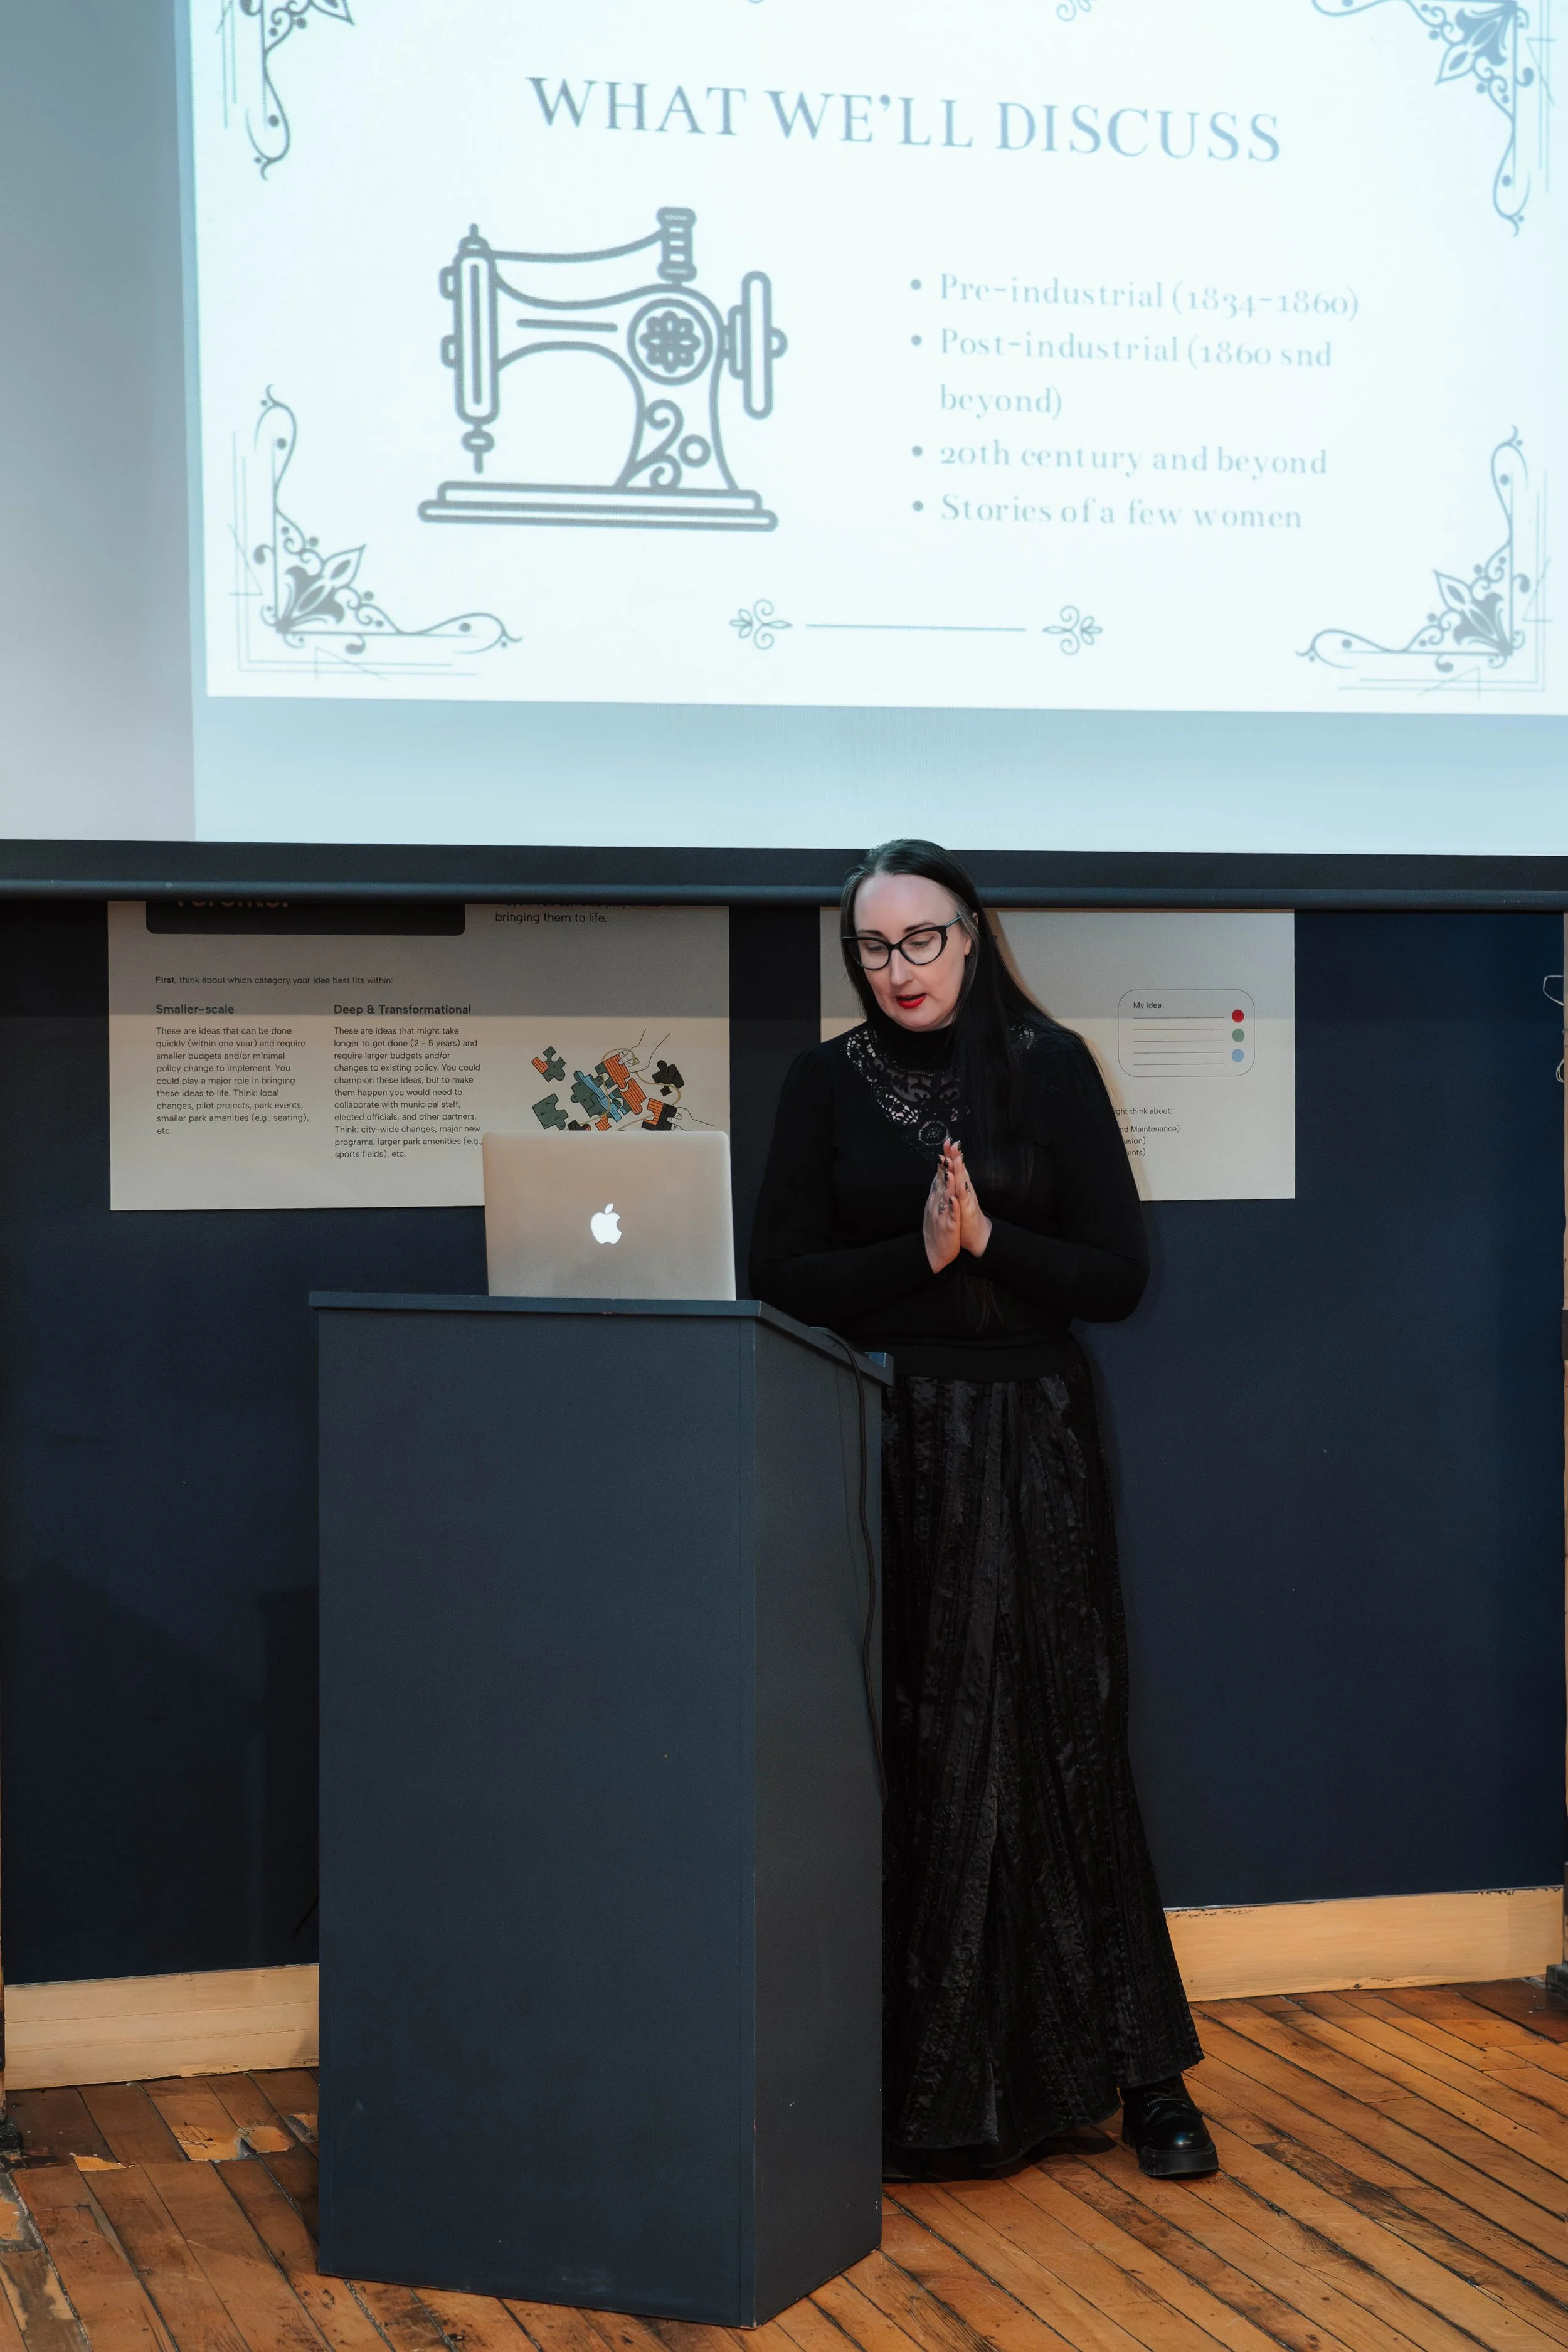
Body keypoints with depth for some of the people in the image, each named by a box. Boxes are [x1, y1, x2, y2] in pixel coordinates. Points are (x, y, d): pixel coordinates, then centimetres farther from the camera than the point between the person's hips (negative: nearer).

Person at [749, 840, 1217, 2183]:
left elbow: (1119, 1276, -1)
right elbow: (782, 1279, 0)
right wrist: (920, 1252, -14)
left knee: (1062, 1746, 0)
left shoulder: (1051, 1067, 2)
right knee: (908, 1760, 0)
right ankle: (922, 2082, 10)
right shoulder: (829, 1086, 6)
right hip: (885, 1452, 1)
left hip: (1030, 1450, -1)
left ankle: (1139, 2070, 8)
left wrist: (988, 1238, -15)